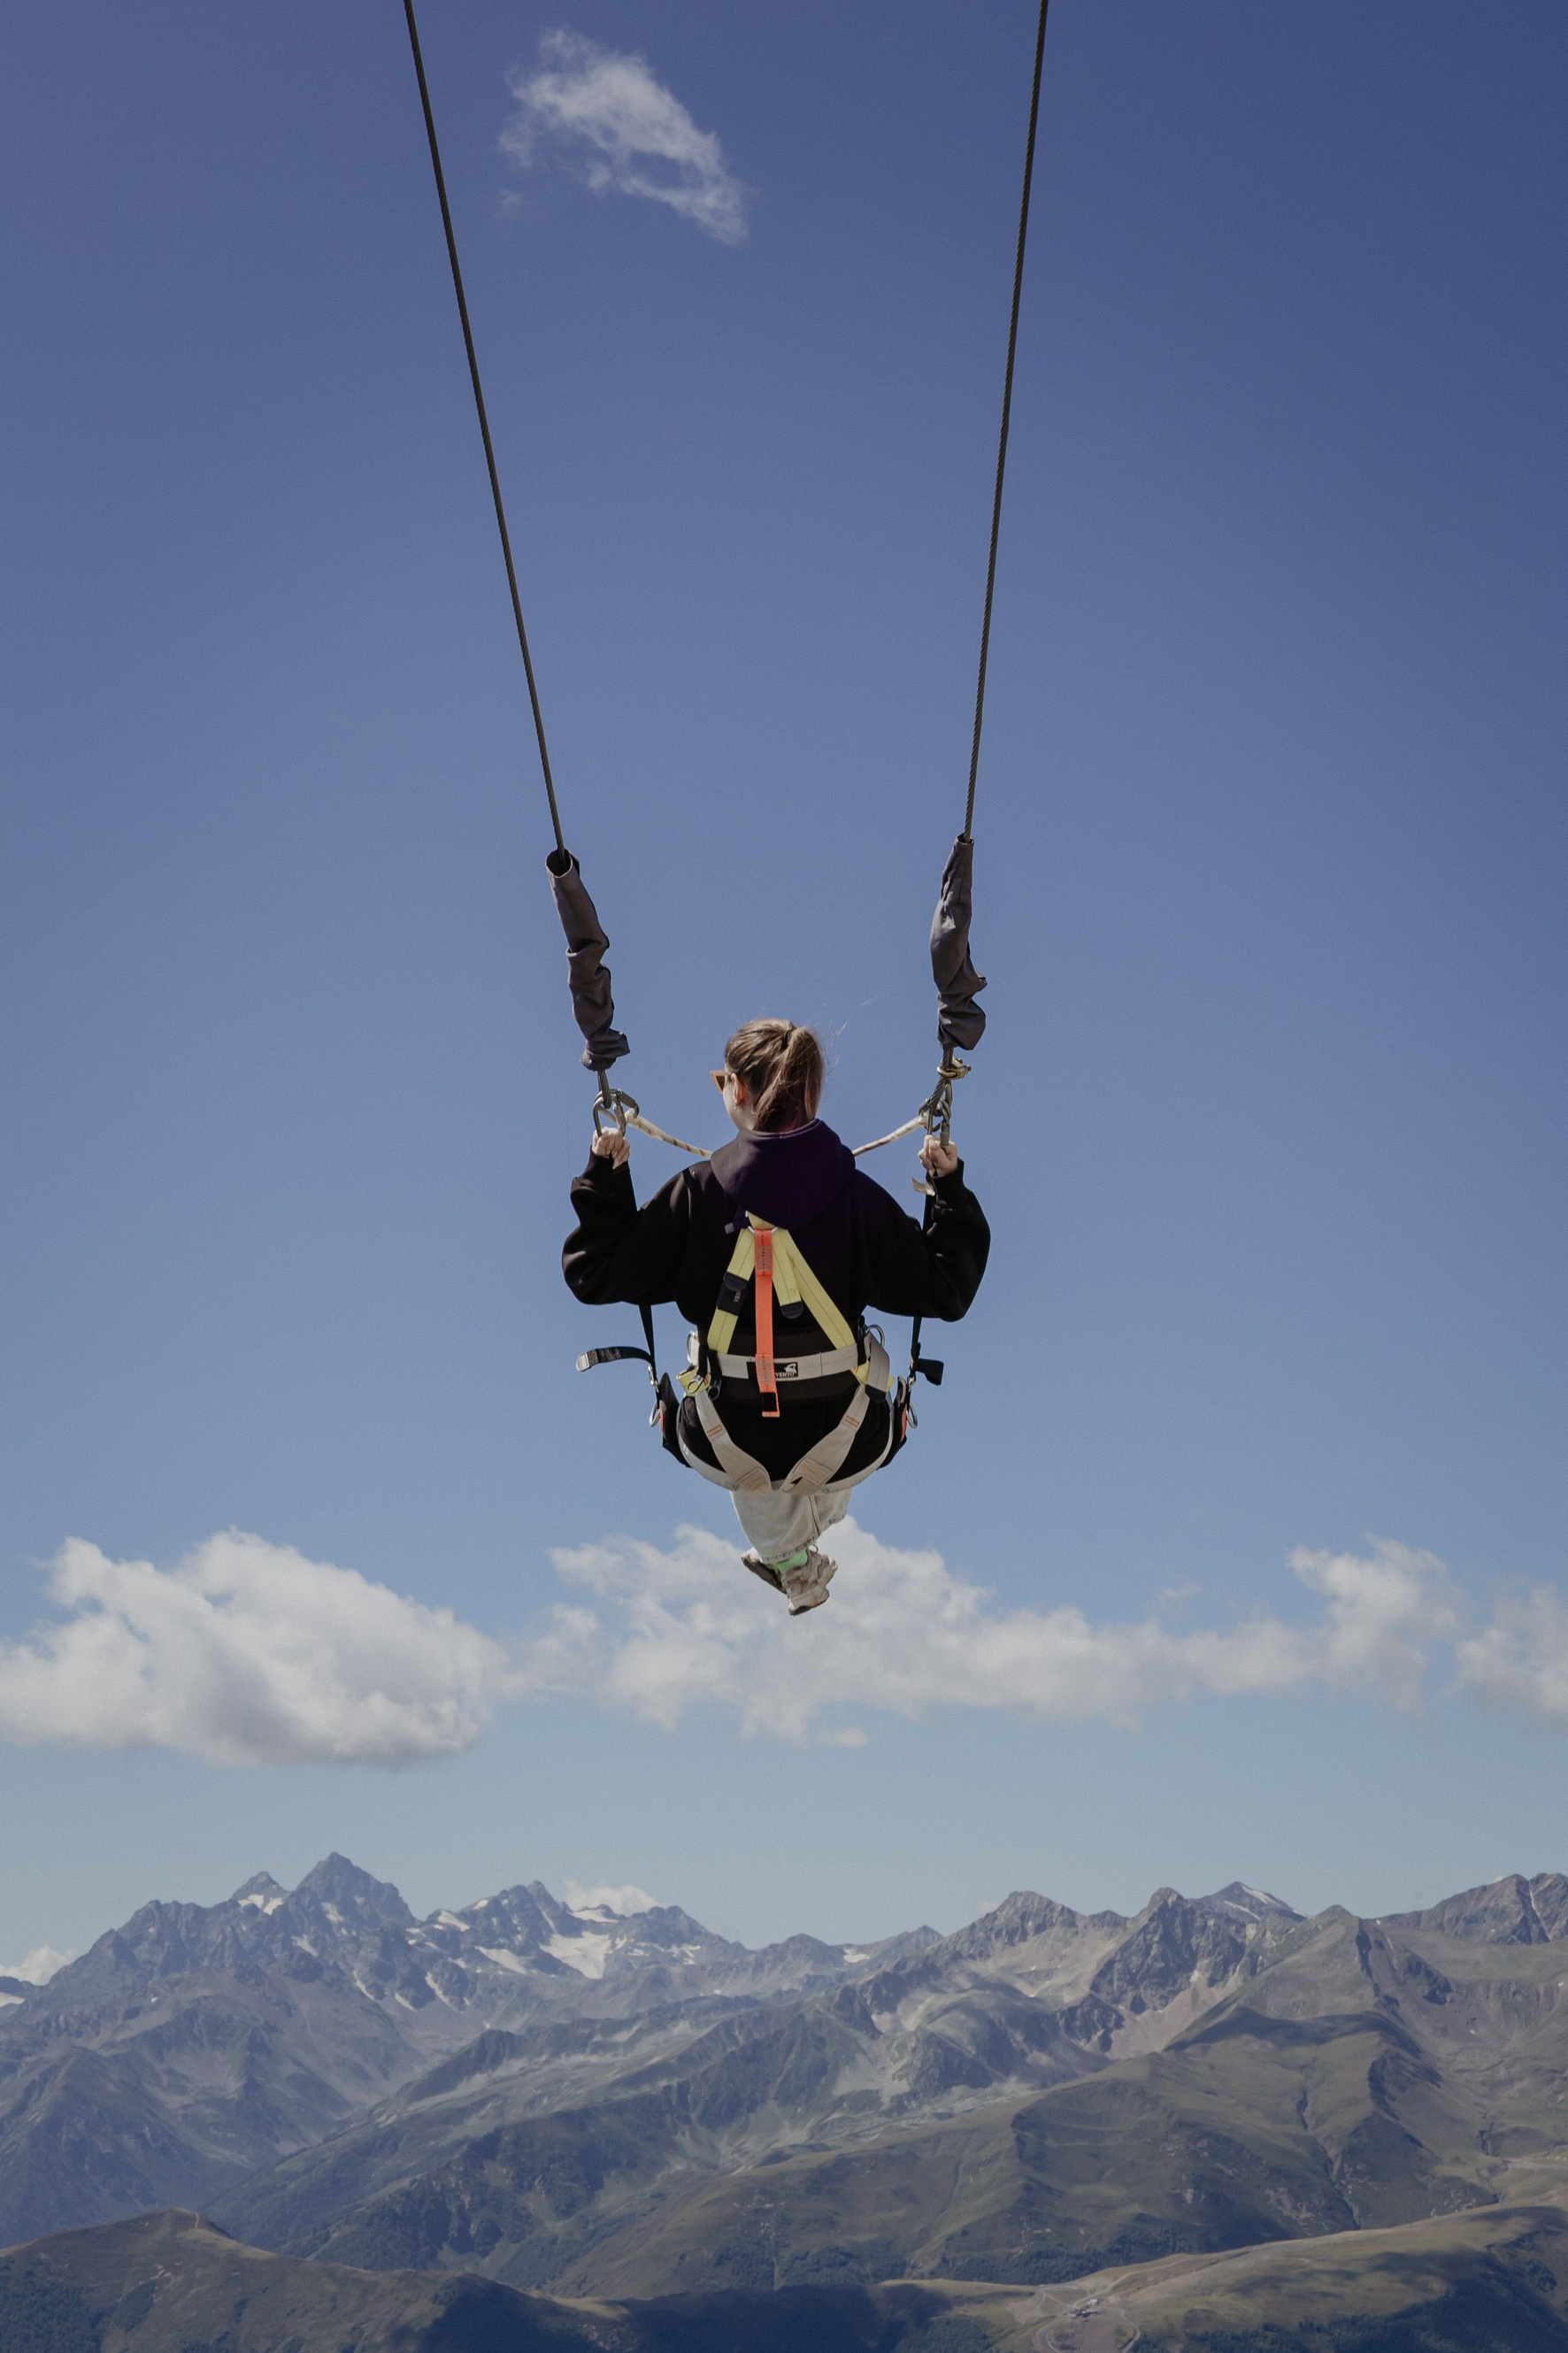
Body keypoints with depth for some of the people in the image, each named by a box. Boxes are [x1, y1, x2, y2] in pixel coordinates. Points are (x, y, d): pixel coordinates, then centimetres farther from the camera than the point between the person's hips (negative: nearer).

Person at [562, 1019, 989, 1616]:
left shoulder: (698, 1192, -13)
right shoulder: (856, 1196, -12)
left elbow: (596, 1275, -6)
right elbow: (945, 1289, -5)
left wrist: (602, 1177, 6)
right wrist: (950, 1190, 7)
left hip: (724, 1449, 0)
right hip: (845, 1450, 0)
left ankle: (789, 1559, 50)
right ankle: (798, 1551, 56)